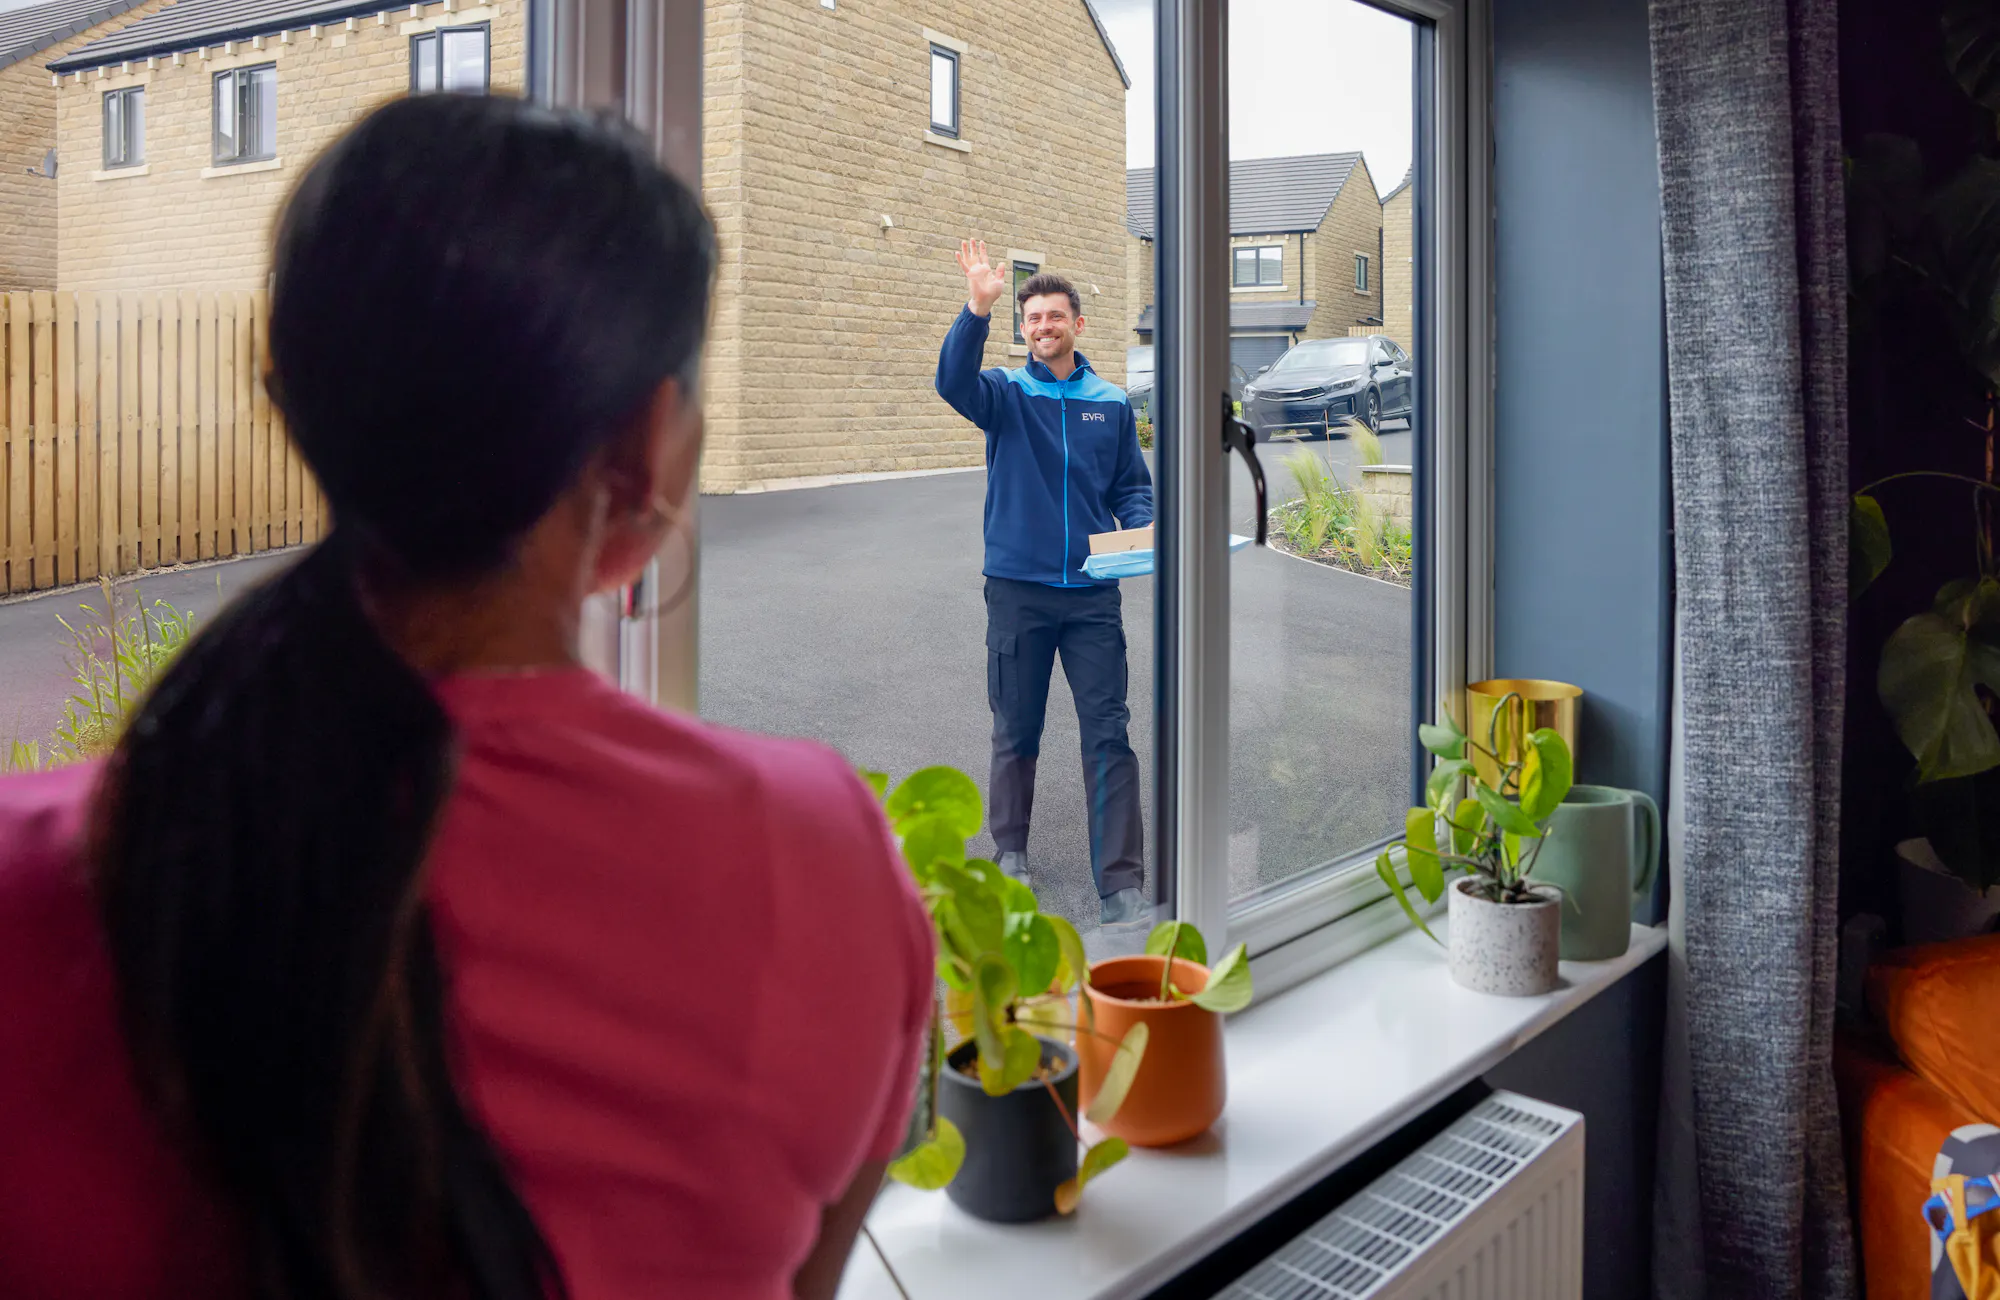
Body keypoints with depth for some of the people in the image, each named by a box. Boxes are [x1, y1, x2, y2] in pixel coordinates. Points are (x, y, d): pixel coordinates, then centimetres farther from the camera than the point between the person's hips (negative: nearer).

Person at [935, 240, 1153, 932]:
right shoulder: (1005, 394, 3)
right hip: (1017, 589, -1)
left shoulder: (1112, 403, 11)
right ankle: (1010, 851, 30)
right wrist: (977, 308, -32)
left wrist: (1144, 535, -7)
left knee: (1109, 734, -4)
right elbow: (954, 381, -18)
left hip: (1093, 593, 1)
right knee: (1016, 732, 10)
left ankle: (1121, 888, -2)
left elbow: (1132, 487, 14)